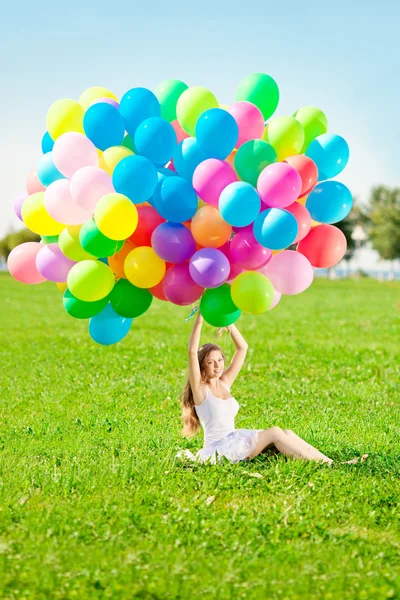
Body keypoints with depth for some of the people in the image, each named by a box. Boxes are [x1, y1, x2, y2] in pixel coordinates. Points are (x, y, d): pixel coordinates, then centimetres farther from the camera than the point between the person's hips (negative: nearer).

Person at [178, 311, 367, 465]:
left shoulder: (224, 382, 12)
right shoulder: (200, 388, -7)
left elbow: (242, 348, 11)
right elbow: (192, 351, -22)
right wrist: (200, 319, -23)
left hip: (234, 441, 8)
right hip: (218, 449, -8)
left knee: (286, 433, -12)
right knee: (274, 433, -20)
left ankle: (331, 462, -22)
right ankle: (329, 465, -24)